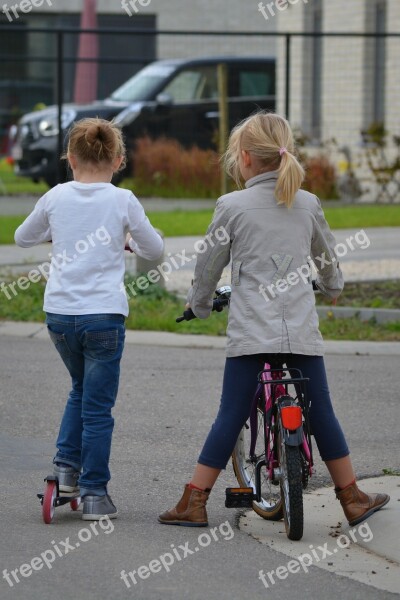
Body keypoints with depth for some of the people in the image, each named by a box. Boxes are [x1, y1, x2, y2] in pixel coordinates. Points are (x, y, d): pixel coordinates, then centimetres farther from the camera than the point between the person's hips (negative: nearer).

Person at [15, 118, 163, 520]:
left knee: (81, 389, 27)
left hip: (60, 313, 3)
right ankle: (94, 494, 6)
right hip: (104, 314, -3)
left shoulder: (56, 197, 3)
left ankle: (66, 466, 17)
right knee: (98, 406, 4)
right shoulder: (122, 201, -4)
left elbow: (23, 238, 19)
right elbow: (155, 251, 6)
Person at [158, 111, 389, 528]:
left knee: (230, 416, 1)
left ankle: (194, 502, 2)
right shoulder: (307, 205, 8)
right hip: (302, 332, 3)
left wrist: (199, 304, 24)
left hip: (250, 333, -2)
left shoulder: (231, 206, -3)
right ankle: (352, 498, 19)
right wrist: (332, 287, 45)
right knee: (321, 414, 12)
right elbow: (327, 258, 24)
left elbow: (208, 266, 5)